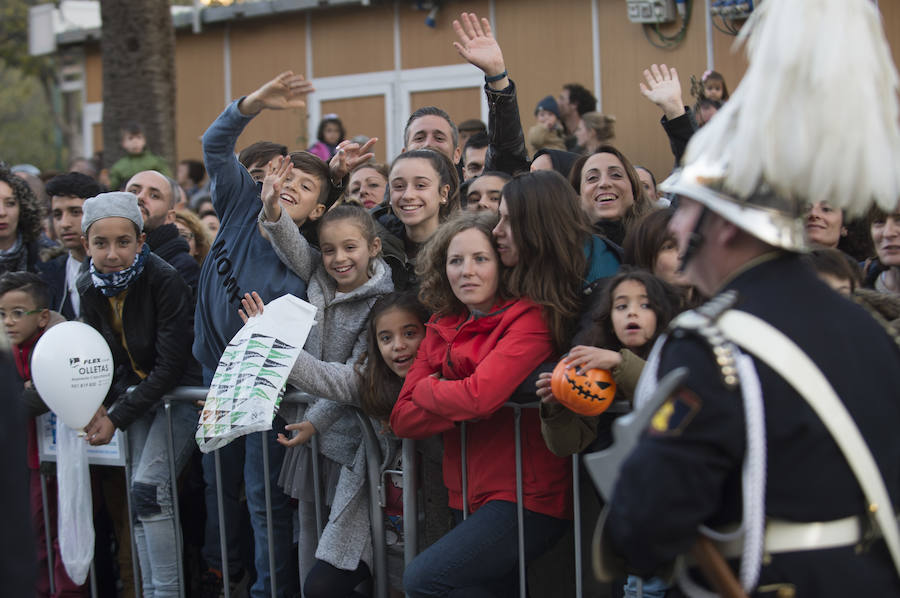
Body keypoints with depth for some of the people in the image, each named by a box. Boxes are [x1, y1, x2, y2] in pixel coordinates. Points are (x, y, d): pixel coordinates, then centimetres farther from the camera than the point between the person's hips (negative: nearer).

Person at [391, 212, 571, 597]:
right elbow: (402, 420, 3)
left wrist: (427, 389, -3)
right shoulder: (441, 329, 11)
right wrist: (462, 404, -13)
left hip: (527, 499, -7)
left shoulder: (528, 319, -9)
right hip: (469, 500, 7)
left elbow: (479, 396, -22)